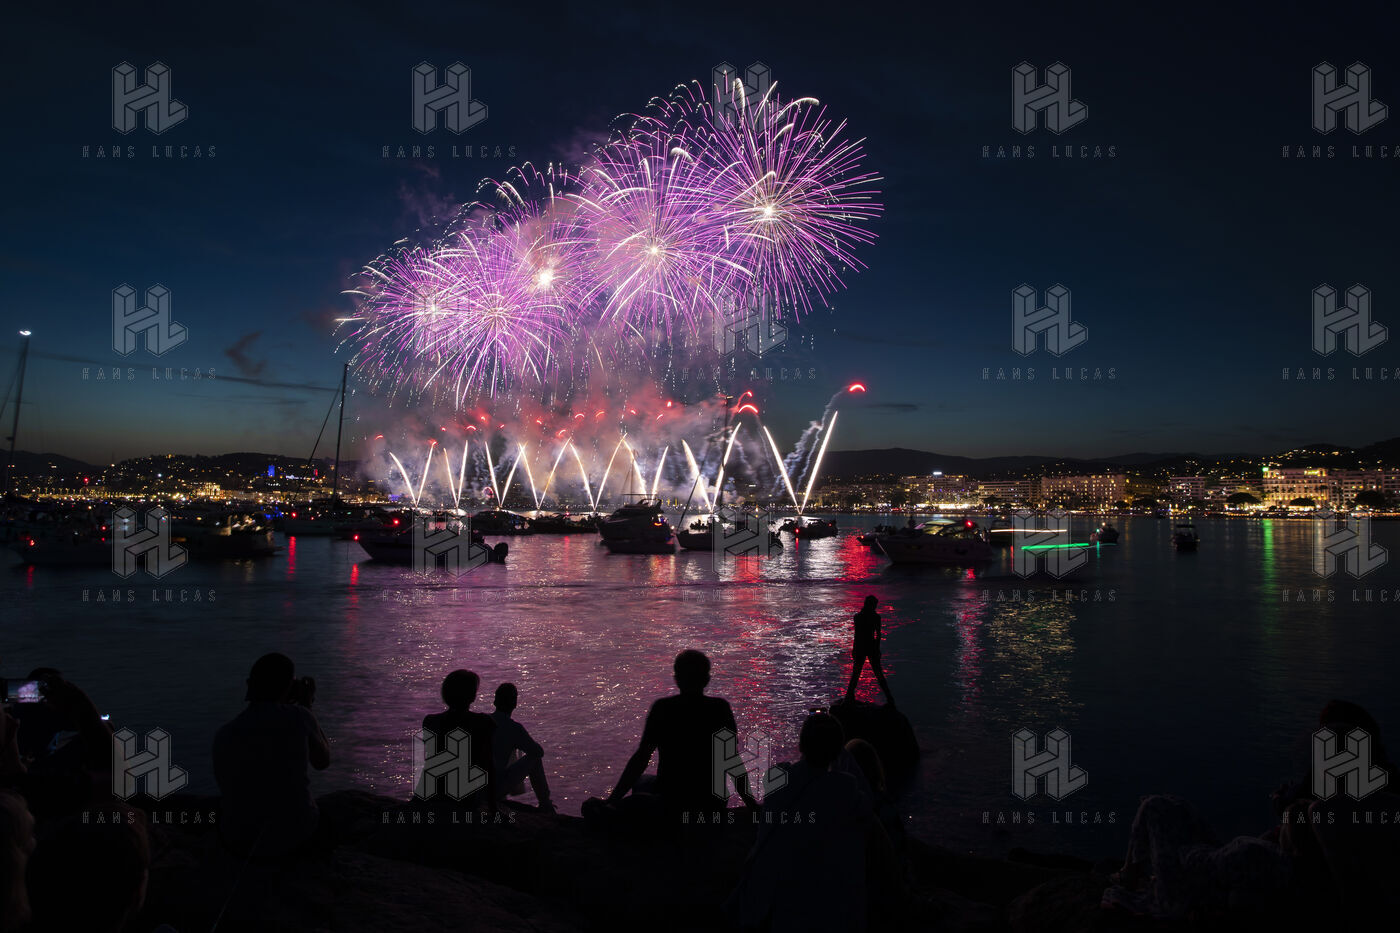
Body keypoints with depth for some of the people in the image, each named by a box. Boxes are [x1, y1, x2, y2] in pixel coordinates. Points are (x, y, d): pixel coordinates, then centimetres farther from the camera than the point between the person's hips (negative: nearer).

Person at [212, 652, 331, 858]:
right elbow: (322, 761, 6)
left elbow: (228, 791, 10)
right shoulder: (298, 717, -13)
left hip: (239, 841, 2)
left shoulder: (223, 734, -5)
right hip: (294, 835, -2)